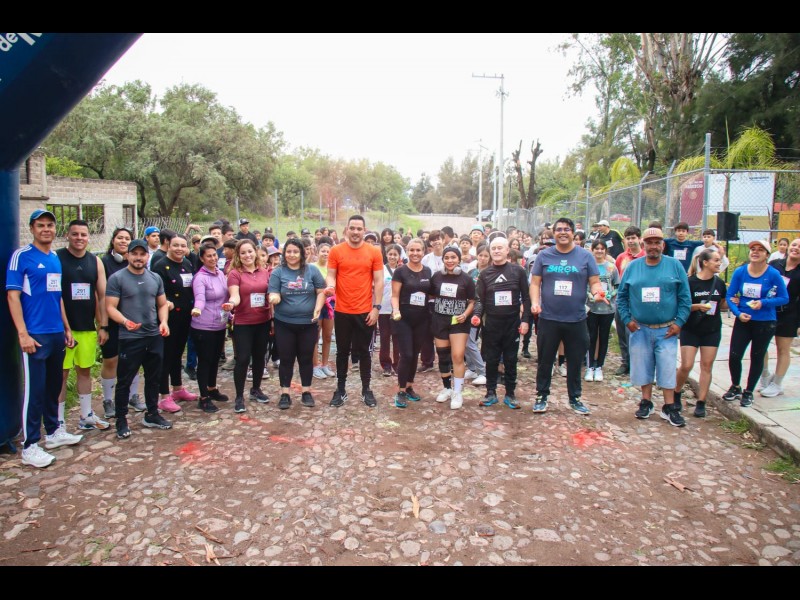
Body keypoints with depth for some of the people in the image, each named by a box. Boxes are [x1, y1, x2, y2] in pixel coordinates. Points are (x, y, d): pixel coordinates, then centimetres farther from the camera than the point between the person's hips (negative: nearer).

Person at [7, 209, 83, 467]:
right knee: (35, 390, -3)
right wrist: (23, 334, -16)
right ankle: (29, 446, 6)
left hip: (57, 333, 6)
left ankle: (53, 431, 28)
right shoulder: (21, 256, -6)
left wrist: (67, 329, 17)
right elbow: (12, 295, -10)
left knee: (54, 386, 15)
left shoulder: (56, 259, 12)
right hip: (35, 335, -6)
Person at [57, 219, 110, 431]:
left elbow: (102, 296, 9)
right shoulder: (56, 258, -5)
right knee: (61, 374, 0)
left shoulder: (95, 261, 7)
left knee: (85, 371, 13)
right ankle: (59, 421, 10)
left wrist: (103, 326, 5)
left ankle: (86, 416, 24)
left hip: (88, 328, 4)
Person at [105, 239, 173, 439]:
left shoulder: (155, 278, 10)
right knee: (124, 380, 2)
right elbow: (110, 307, -10)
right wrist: (125, 321, -28)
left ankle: (152, 414, 28)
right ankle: (121, 420, 15)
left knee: (153, 378, 14)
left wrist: (164, 322, -4)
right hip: (129, 338, -5)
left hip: (155, 336, 5)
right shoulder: (117, 278, -6)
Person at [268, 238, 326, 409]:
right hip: (284, 324, 0)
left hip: (308, 323, 1)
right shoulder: (278, 272, -2)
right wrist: (274, 298, -29)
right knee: (286, 359, 7)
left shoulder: (312, 270, -1)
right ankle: (285, 393, 17)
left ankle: (306, 391, 24)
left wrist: (317, 309, -12)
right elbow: (274, 295, -5)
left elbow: (321, 292, 2)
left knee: (306, 358, 11)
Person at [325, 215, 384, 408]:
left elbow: (379, 281, 0)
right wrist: (330, 285, -22)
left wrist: (376, 307, -5)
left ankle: (366, 390, 22)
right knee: (342, 351, 11)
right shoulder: (336, 251, -1)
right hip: (342, 311, 0)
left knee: (364, 351, 9)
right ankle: (340, 390, 23)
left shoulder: (374, 252, -1)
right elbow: (331, 275, 2)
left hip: (365, 311, 0)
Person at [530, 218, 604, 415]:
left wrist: (597, 293, -17)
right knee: (545, 361, 9)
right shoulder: (544, 255, 4)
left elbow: (594, 282, 4)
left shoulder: (585, 256, 4)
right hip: (548, 318, 0)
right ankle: (542, 396, 22)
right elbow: (535, 283, 4)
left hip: (576, 320, 0)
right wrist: (535, 302, -12)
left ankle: (575, 398, 24)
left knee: (575, 362, 10)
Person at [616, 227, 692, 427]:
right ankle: (646, 402, 24)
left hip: (666, 330, -1)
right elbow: (622, 296, 7)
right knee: (643, 367, 10)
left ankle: (669, 407, 11)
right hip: (640, 329, 2)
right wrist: (627, 319, -1)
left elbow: (685, 297, 0)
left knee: (668, 368, 0)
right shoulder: (633, 267, 3)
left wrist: (679, 322, -7)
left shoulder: (675, 266, -1)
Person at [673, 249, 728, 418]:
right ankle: (676, 393, 20)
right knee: (686, 365, -6)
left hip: (712, 330, 4)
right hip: (691, 330, -4)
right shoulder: (690, 282, -10)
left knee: (707, 366, 4)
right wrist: (698, 306, -23)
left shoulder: (719, 283, 5)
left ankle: (701, 403, 11)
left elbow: (722, 305, 14)